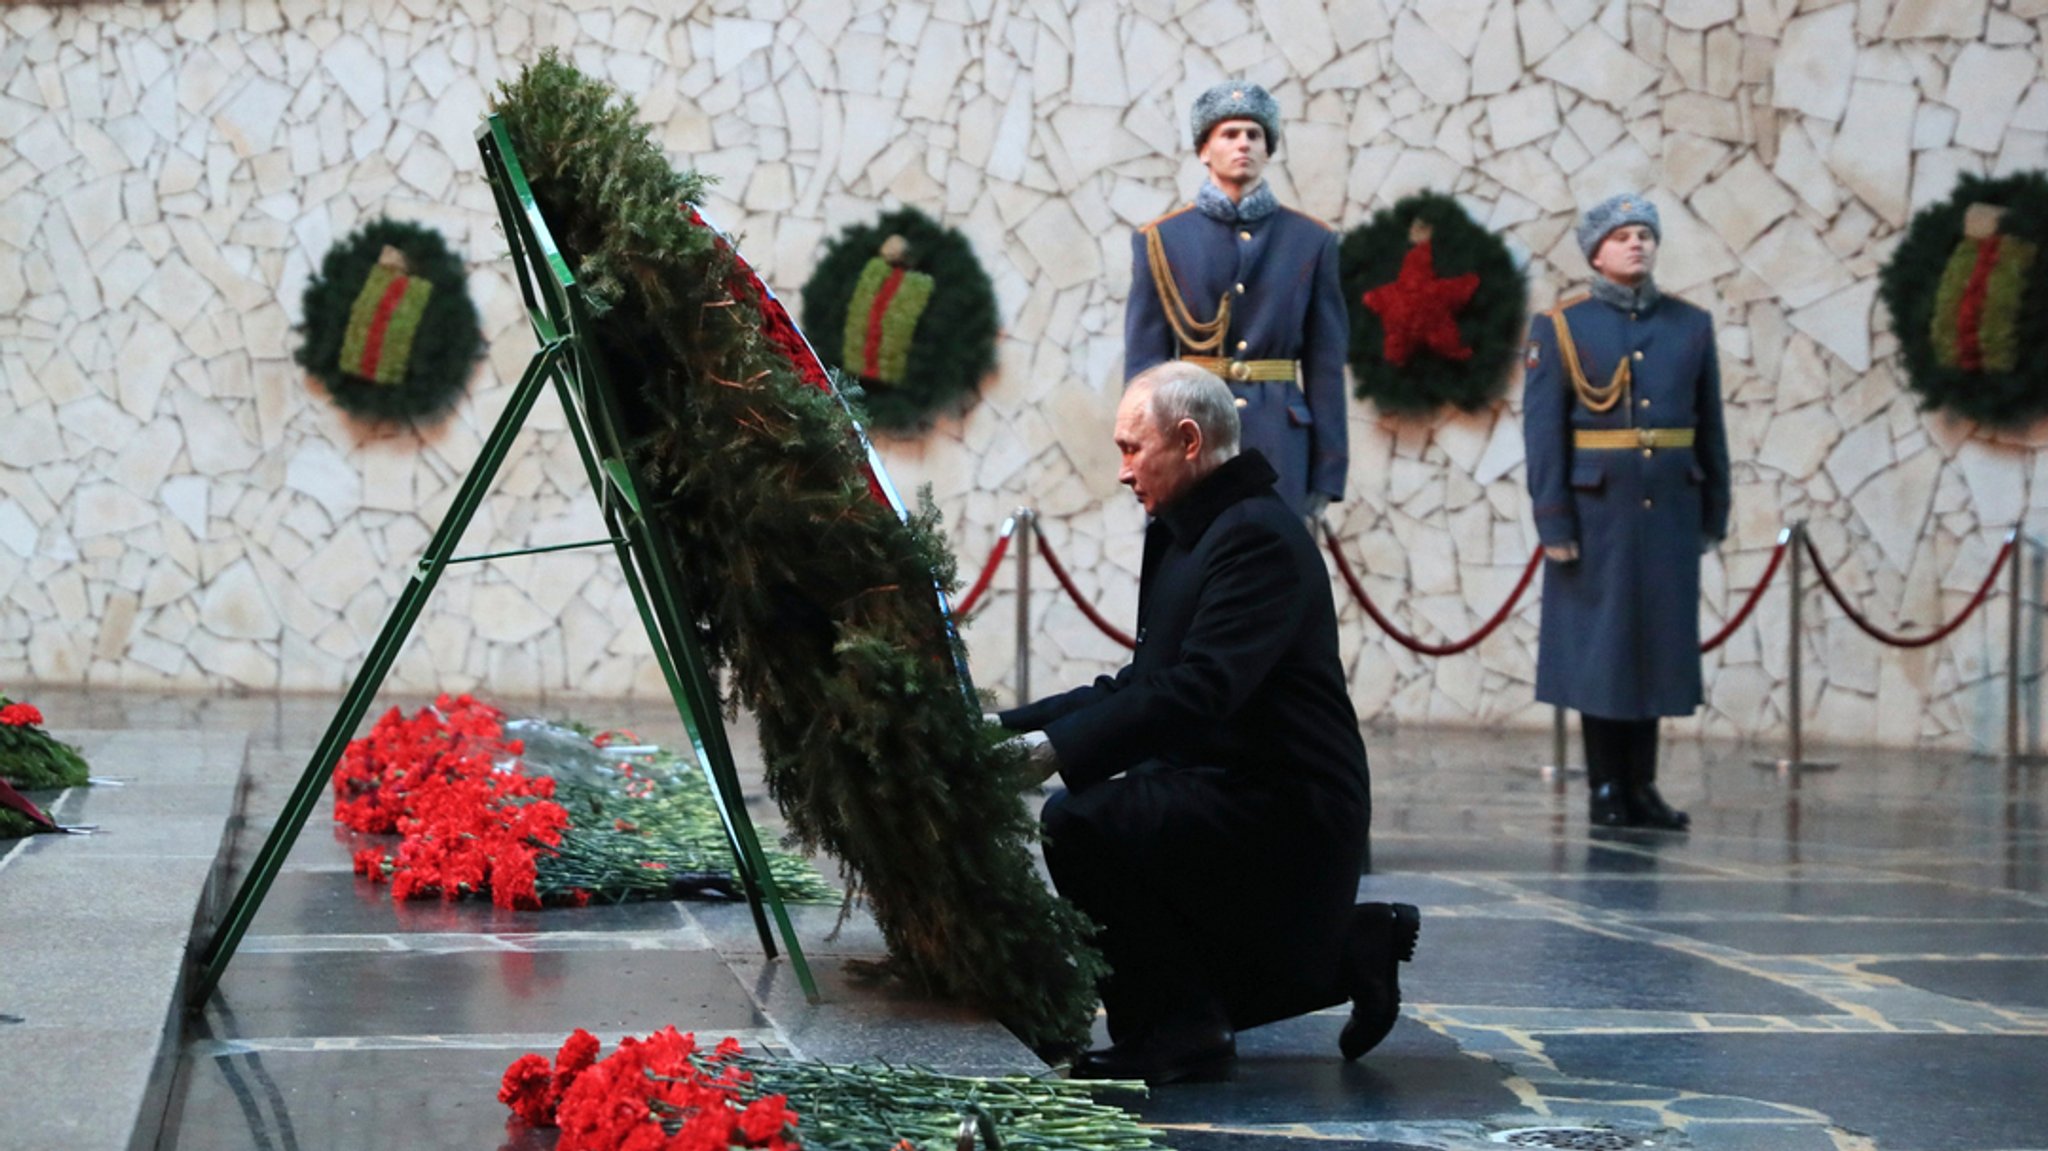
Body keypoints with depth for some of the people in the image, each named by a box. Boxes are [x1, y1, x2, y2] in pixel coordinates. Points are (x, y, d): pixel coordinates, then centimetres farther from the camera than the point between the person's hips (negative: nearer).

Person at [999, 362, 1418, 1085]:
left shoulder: (1258, 536, -17)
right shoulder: (1193, 532, 15)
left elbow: (1196, 690, -29)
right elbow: (1143, 685, 17)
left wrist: (1056, 749, -34)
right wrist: (1010, 726, 8)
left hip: (1284, 806, -11)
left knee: (1077, 821, -25)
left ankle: (1180, 1030, -13)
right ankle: (1351, 951, 24)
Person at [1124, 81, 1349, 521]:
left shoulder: (1311, 241, 7)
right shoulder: (1162, 241, 5)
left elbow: (1326, 364, 6)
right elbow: (1143, 362, 3)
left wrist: (1326, 477, 1)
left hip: (1281, 443, 1)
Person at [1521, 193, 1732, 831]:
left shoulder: (1692, 325, 9)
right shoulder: (1559, 328, -1)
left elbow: (1710, 427, 10)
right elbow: (1542, 432, -5)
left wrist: (1714, 514, 8)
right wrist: (1553, 523, -11)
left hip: (1670, 512, 3)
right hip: (1597, 510, -3)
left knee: (1657, 641, 6)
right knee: (1598, 644, 2)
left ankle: (1642, 786, 15)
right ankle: (1606, 788, 11)